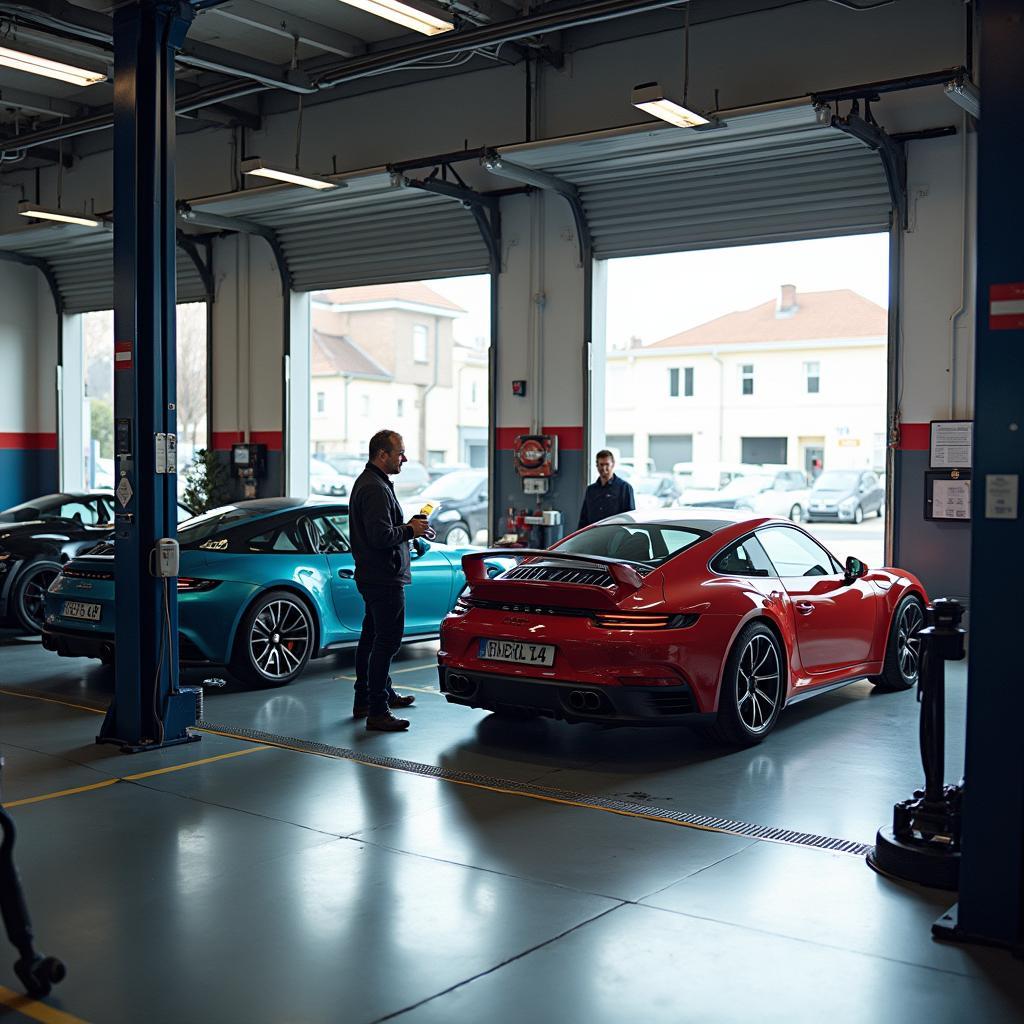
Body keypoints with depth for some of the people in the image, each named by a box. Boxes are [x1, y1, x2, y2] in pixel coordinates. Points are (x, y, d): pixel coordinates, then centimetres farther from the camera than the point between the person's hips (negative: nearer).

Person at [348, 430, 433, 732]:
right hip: (384, 579, -11)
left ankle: (380, 694, 32)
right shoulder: (375, 489, -20)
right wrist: (410, 530, -12)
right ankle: (377, 712, -6)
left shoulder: (367, 482, 15)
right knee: (386, 642, -8)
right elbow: (382, 537, -27)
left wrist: (407, 527, 10)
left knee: (372, 638, 19)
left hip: (372, 576, 11)